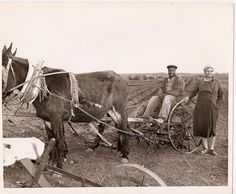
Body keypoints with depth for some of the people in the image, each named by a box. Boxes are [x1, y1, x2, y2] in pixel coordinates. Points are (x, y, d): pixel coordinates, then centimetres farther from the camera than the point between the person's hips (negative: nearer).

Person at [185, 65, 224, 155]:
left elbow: (221, 94, 12)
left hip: (212, 108, 0)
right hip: (201, 107, 0)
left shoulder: (216, 82, 6)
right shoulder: (200, 82, 5)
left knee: (211, 127, 1)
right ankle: (205, 147, 13)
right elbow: (194, 91, 14)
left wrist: (218, 104, 1)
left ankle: (211, 148, 10)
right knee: (202, 126, 0)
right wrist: (188, 97, -2)